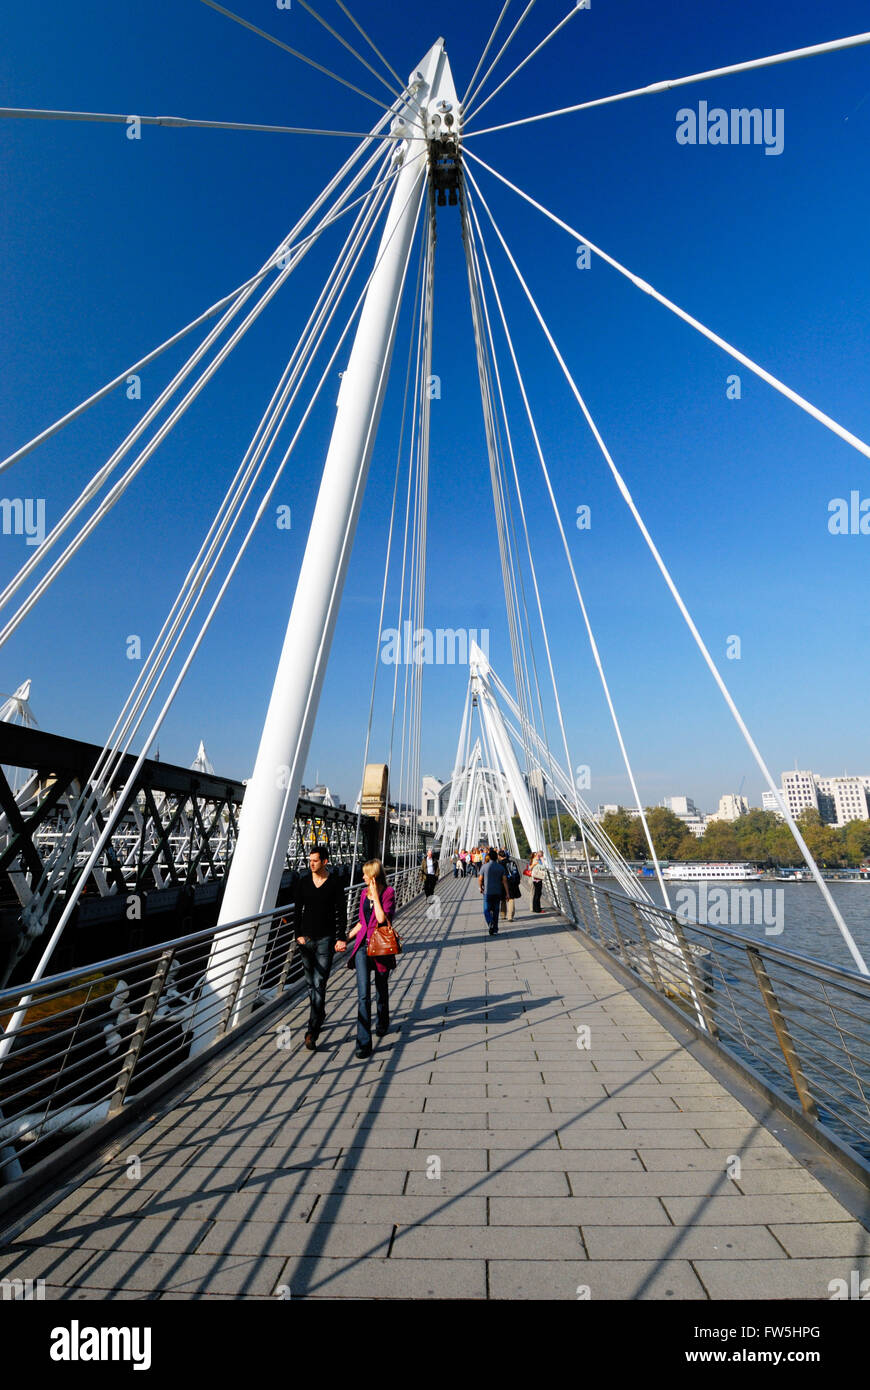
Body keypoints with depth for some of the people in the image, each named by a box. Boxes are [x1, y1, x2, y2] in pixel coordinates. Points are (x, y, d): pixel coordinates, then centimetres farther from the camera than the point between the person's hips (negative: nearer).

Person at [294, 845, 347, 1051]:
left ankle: (312, 1031, -3)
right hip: (306, 939, 4)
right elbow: (298, 911, 8)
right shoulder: (303, 884, 4)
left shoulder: (334, 885, -6)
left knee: (319, 984, -7)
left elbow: (341, 913, -4)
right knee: (310, 984, 16)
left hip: (325, 940, -4)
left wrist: (341, 938, -10)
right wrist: (298, 934, 0)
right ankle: (320, 1016, 36)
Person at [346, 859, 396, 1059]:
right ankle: (364, 1043, 2)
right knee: (363, 994, -4)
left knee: (381, 989, 17)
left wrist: (375, 896, -19)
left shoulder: (388, 893, -11)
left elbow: (383, 919, -23)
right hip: (363, 946, 4)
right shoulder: (364, 893, 7)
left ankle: (382, 1023, 44)